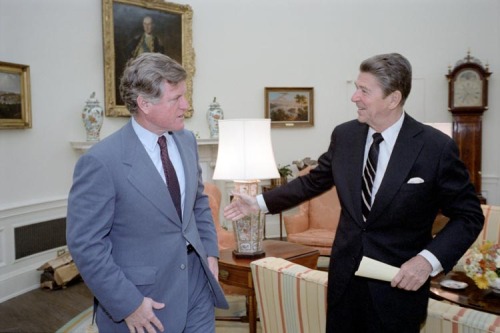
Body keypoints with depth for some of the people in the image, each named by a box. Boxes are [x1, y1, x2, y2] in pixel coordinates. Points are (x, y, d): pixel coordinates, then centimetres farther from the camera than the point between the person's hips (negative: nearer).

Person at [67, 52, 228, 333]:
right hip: (146, 299, -5)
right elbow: (85, 244, -16)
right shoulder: (101, 161, -19)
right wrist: (128, 305, -15)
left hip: (197, 281, 6)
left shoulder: (187, 140, 1)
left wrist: (210, 252, 5)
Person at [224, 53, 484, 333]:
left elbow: (469, 215, -7)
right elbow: (313, 182, 9)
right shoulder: (344, 135, -2)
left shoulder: (437, 147, -14)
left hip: (400, 283, -3)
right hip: (344, 276, 4)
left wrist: (430, 259, -20)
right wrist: (259, 202, 5)